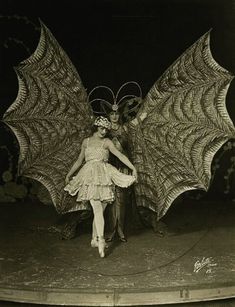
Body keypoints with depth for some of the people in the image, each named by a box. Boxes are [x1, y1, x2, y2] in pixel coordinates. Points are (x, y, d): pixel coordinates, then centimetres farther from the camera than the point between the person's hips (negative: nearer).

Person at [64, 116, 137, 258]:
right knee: (97, 209, -13)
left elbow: (120, 155, 0)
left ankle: (94, 239, 15)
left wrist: (133, 168, -10)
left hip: (104, 177, 1)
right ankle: (101, 241, -18)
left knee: (100, 210, 2)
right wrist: (69, 175, 26)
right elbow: (79, 161, 25)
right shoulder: (86, 142, 15)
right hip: (90, 177, 0)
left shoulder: (107, 142, 9)